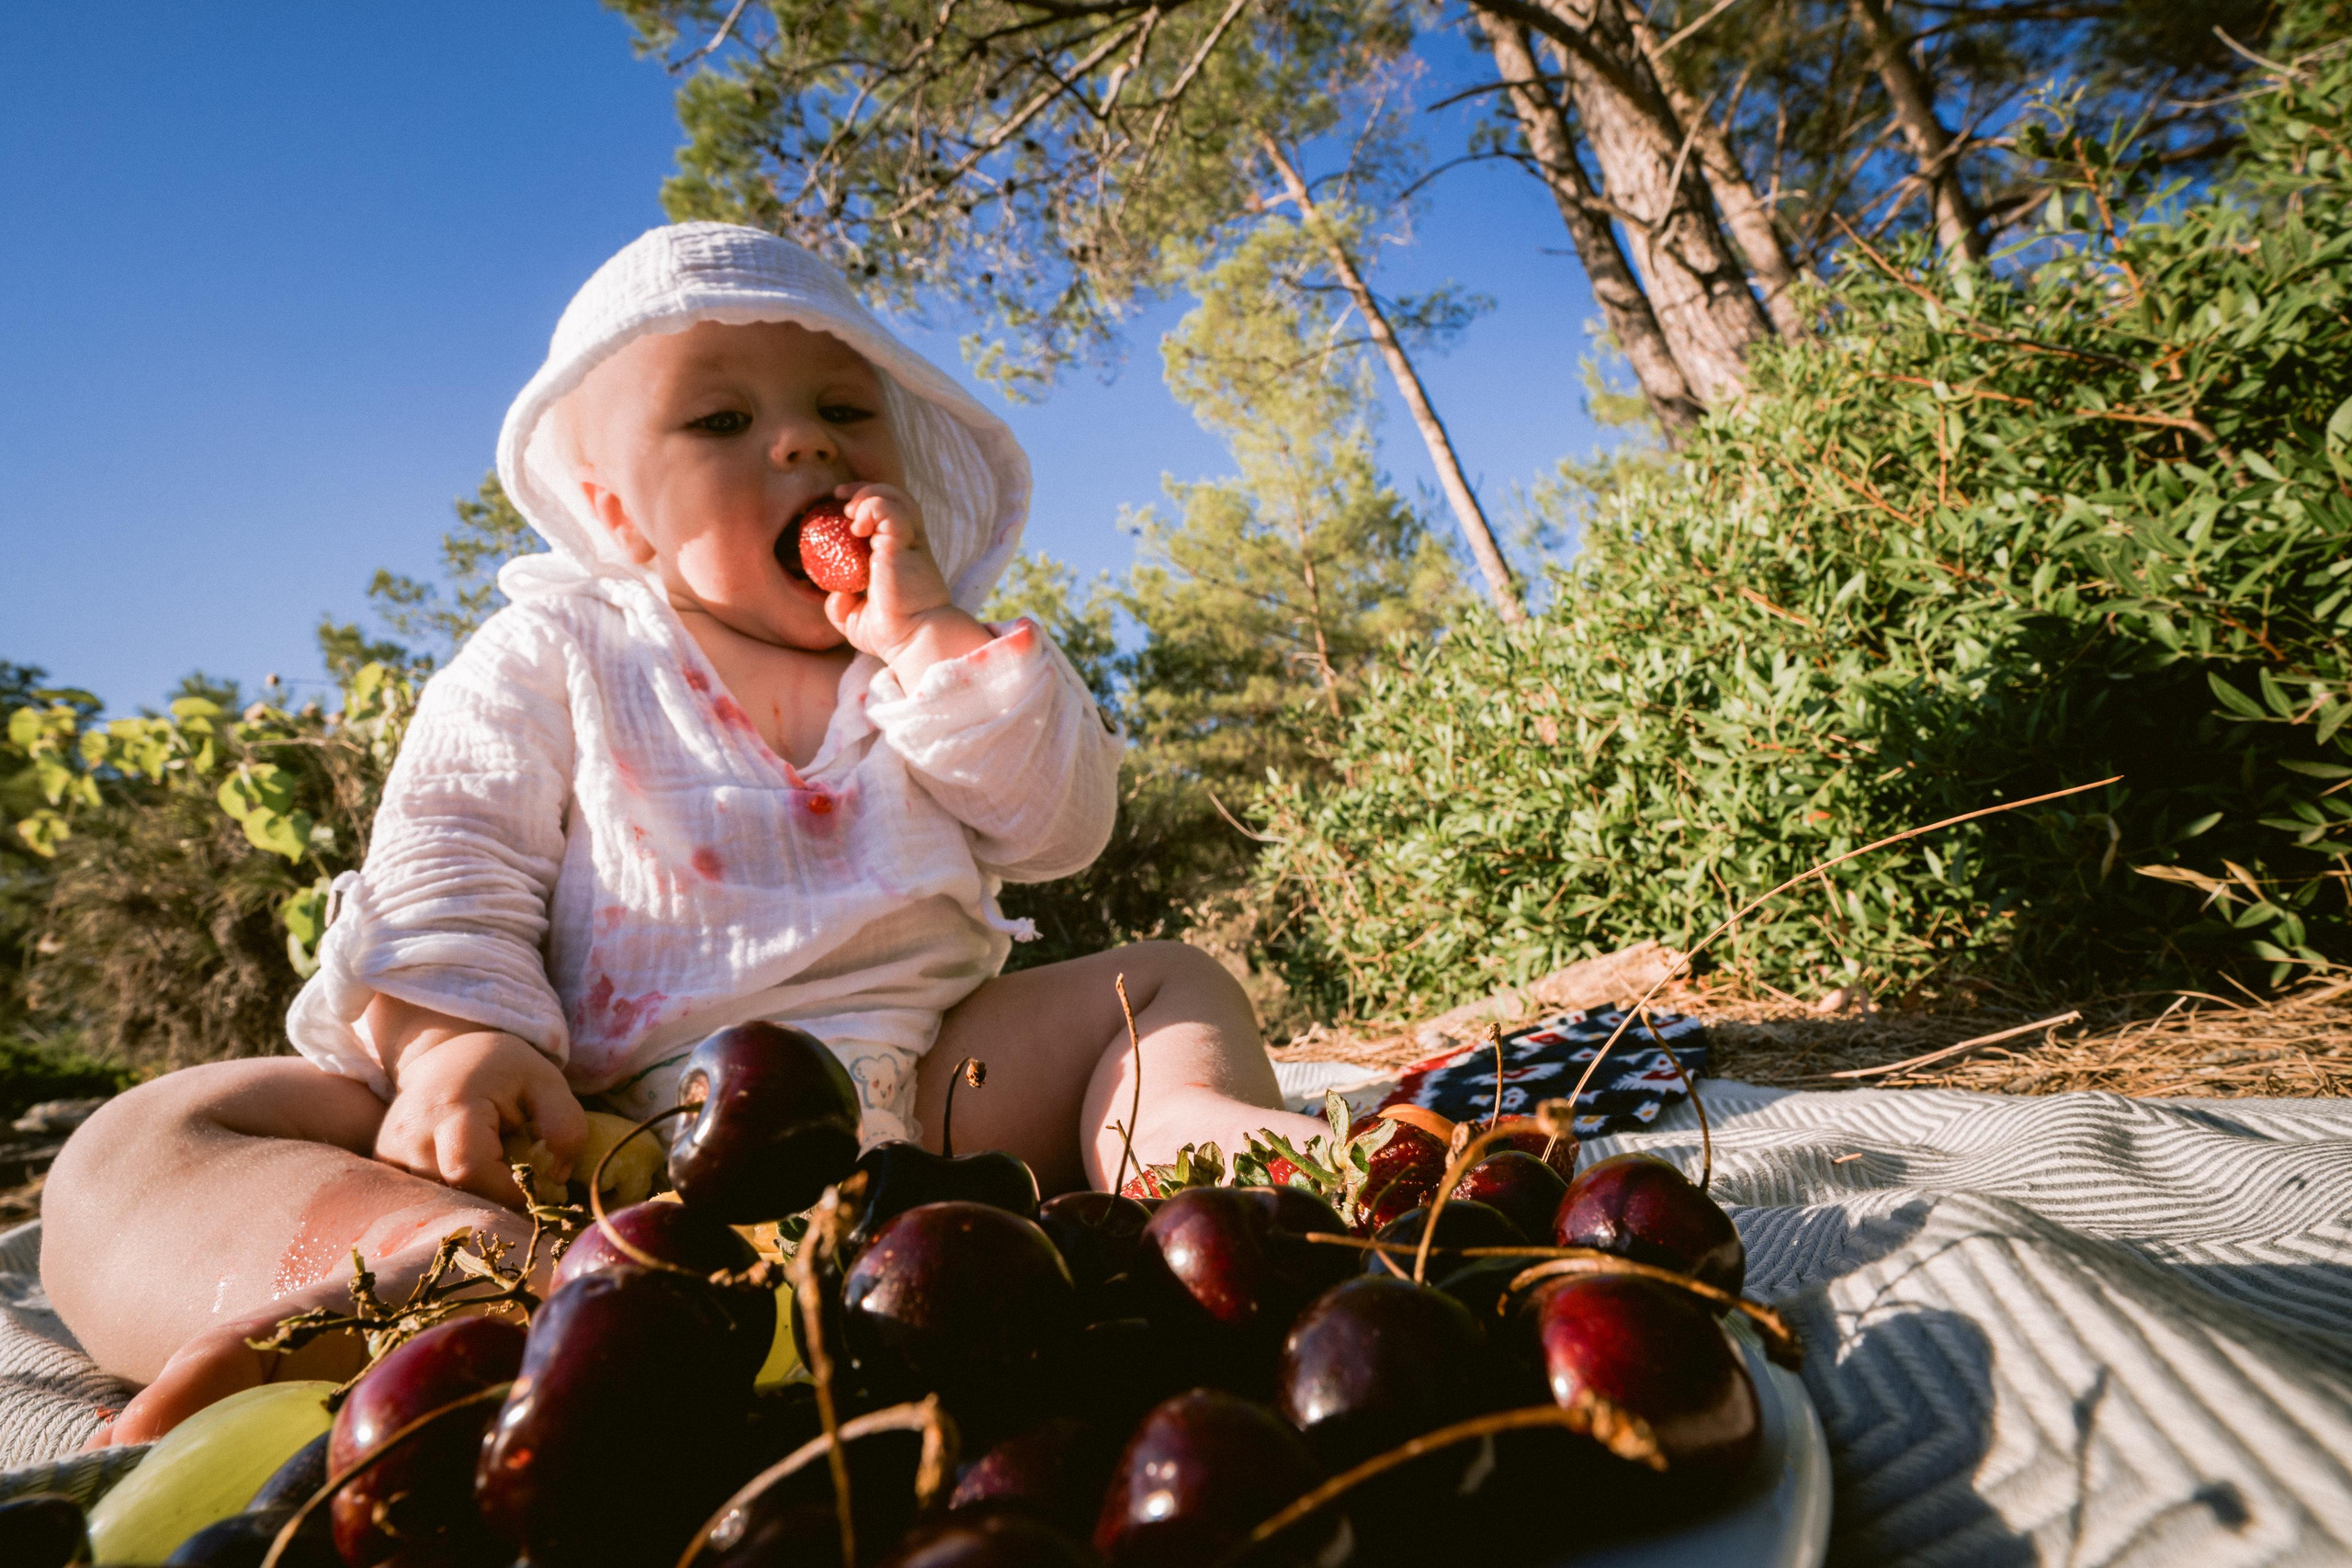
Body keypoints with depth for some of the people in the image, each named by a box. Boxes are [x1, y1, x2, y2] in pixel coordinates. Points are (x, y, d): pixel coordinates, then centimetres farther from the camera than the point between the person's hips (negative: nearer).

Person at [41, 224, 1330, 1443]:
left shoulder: (938, 659, 16)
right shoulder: (550, 656, 13)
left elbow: (1062, 827, 3)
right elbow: (446, 866, 2)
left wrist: (929, 634, -6)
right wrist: (454, 1039, -19)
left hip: (912, 1082, 3)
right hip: (603, 1120, -1)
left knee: (1167, 981, -5)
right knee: (149, 1139, -18)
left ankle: (1196, 1135, -39)